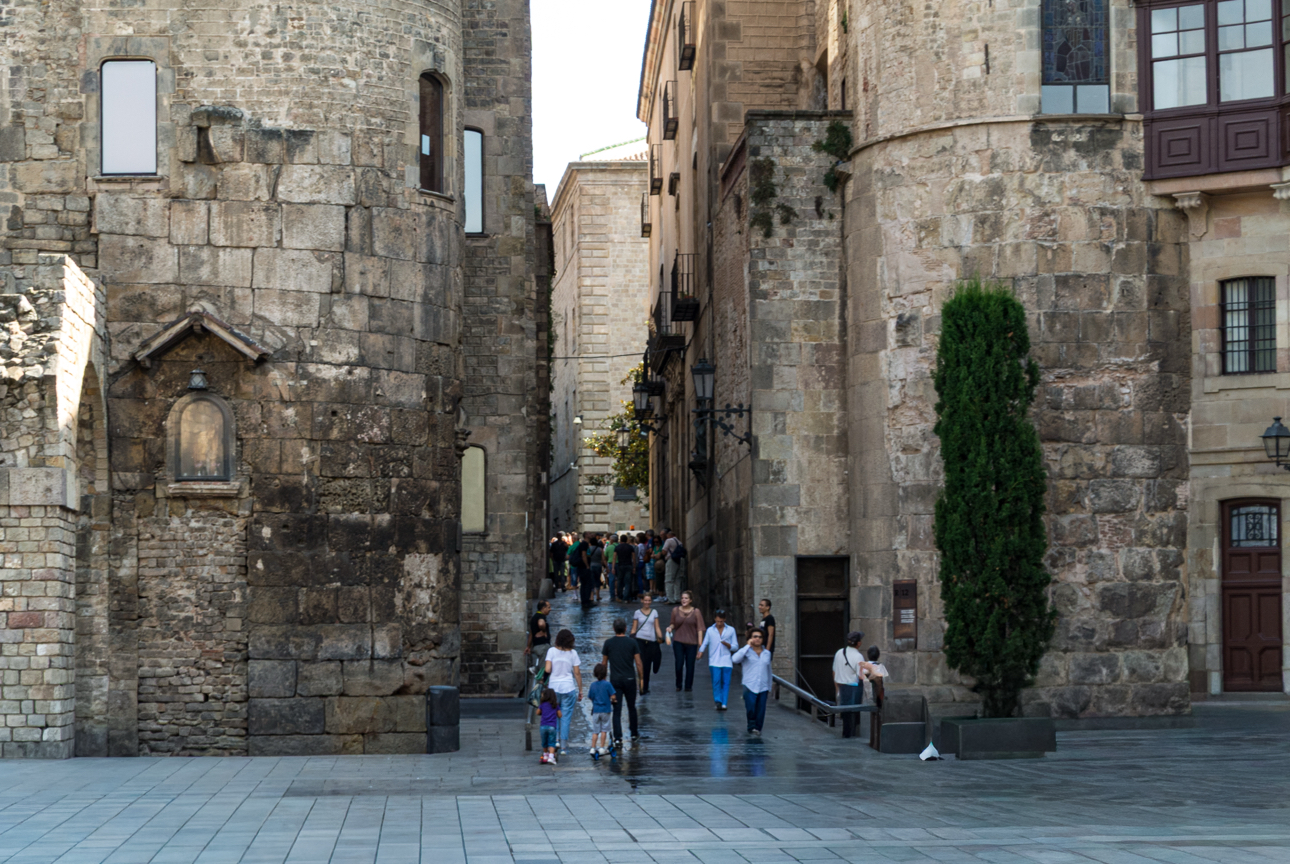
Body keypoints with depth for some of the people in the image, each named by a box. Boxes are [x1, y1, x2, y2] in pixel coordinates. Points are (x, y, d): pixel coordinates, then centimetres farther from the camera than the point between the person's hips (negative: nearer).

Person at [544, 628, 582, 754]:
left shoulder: (552, 651, -2)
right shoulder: (572, 653, 0)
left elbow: (547, 670, -9)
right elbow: (577, 673, 1)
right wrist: (580, 690, 9)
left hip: (553, 687, 0)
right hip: (569, 687, 0)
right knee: (566, 717, 4)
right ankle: (563, 746, 3)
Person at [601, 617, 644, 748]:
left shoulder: (608, 643, -2)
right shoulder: (632, 642, -4)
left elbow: (604, 663, 5)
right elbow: (638, 663, -3)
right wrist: (640, 678, 8)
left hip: (615, 680, 0)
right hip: (630, 679, 0)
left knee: (617, 710, 0)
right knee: (631, 708, 17)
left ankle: (618, 739, -7)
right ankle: (634, 735, 28)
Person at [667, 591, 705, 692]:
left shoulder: (696, 612, 0)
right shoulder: (675, 611, 5)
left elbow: (699, 629, 0)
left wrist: (700, 645, -6)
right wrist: (670, 627, -6)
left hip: (692, 643, -1)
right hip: (678, 642, 1)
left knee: (690, 666, 1)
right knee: (679, 664, -8)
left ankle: (688, 686, 15)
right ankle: (678, 685, 11)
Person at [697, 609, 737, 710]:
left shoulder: (731, 630, 8)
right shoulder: (710, 630, 9)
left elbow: (735, 647, 9)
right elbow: (704, 644, 11)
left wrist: (727, 644, -11)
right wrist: (700, 653, -6)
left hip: (726, 661, 0)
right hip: (714, 661, 0)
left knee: (725, 682, -3)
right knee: (716, 681, -12)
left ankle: (724, 703, -1)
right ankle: (718, 701, -10)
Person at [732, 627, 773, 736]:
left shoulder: (767, 653, 13)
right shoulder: (746, 652, 1)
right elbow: (735, 659, -20)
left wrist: (769, 689, 20)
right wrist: (748, 646, -14)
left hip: (763, 687, 3)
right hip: (749, 686, -3)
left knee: (760, 711, 0)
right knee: (751, 708, -18)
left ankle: (757, 729, 14)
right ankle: (752, 726, 1)